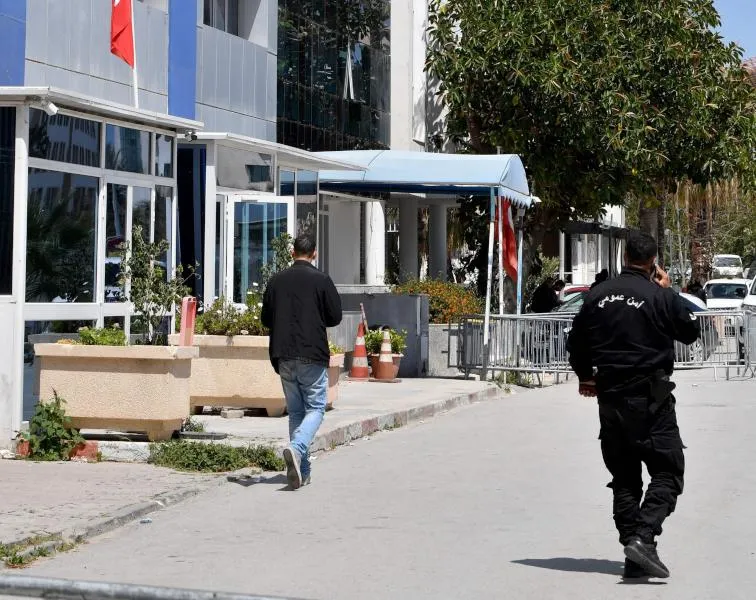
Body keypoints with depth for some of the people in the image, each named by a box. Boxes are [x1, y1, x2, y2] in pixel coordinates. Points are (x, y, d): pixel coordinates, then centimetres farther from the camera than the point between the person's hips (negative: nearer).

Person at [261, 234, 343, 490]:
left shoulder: (276, 281, 5)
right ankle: (296, 449, -24)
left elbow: (266, 319, 9)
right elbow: (335, 317, -2)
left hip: (284, 356, 4)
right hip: (312, 354, -4)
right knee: (315, 407, 3)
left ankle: (301, 471, 10)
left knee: (295, 411, 12)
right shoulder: (321, 280, -5)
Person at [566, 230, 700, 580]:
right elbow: (691, 333, 5)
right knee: (667, 472, -1)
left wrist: (585, 376, 29)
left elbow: (576, 344, 12)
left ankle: (635, 556, 10)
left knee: (624, 478, 11)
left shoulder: (597, 296, 5)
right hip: (651, 397, -5)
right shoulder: (661, 296, -9)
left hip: (610, 396, 5)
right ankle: (643, 538, -20)